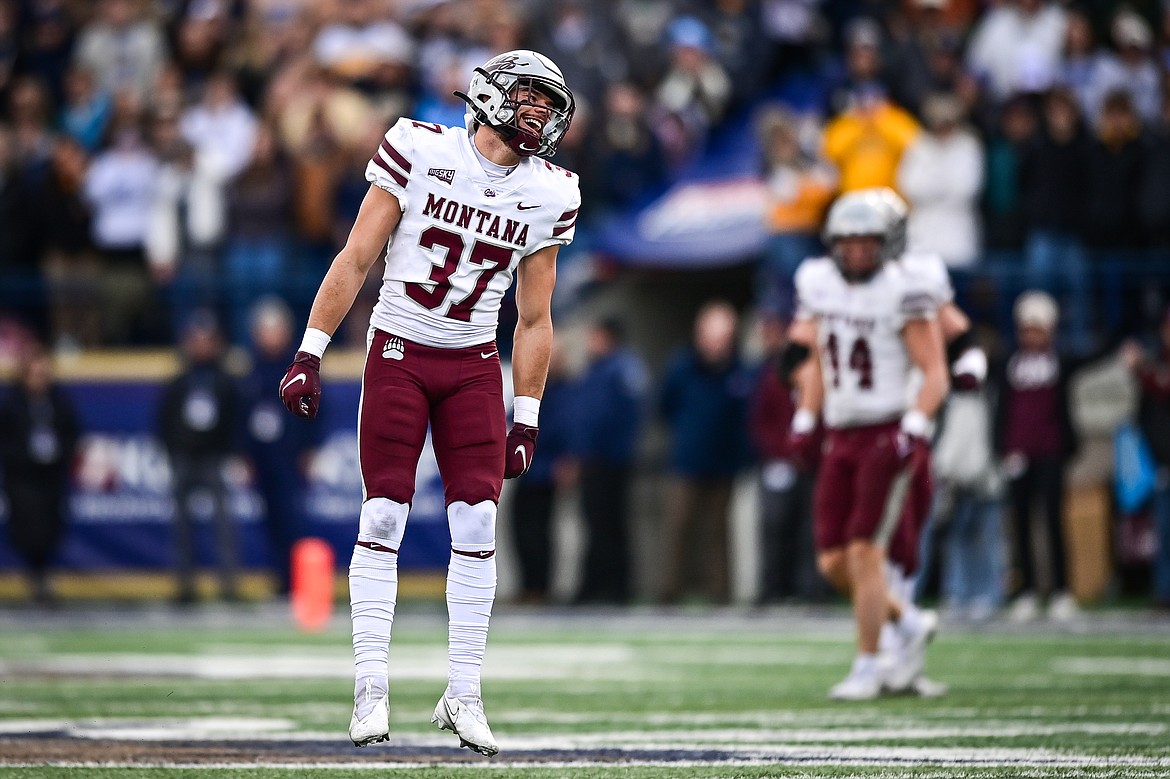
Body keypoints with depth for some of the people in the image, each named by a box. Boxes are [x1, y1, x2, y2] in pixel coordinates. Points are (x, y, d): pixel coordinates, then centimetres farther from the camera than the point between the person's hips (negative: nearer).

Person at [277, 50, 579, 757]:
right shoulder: (421, 153, -9)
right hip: (399, 353, -3)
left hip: (474, 366, 3)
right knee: (384, 516, -6)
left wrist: (527, 420, 7)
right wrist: (310, 354, -9)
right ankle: (372, 687, -2)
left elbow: (534, 319, 9)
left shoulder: (547, 196, 2)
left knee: (477, 524, -4)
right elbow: (356, 260, -5)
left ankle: (464, 694, 3)